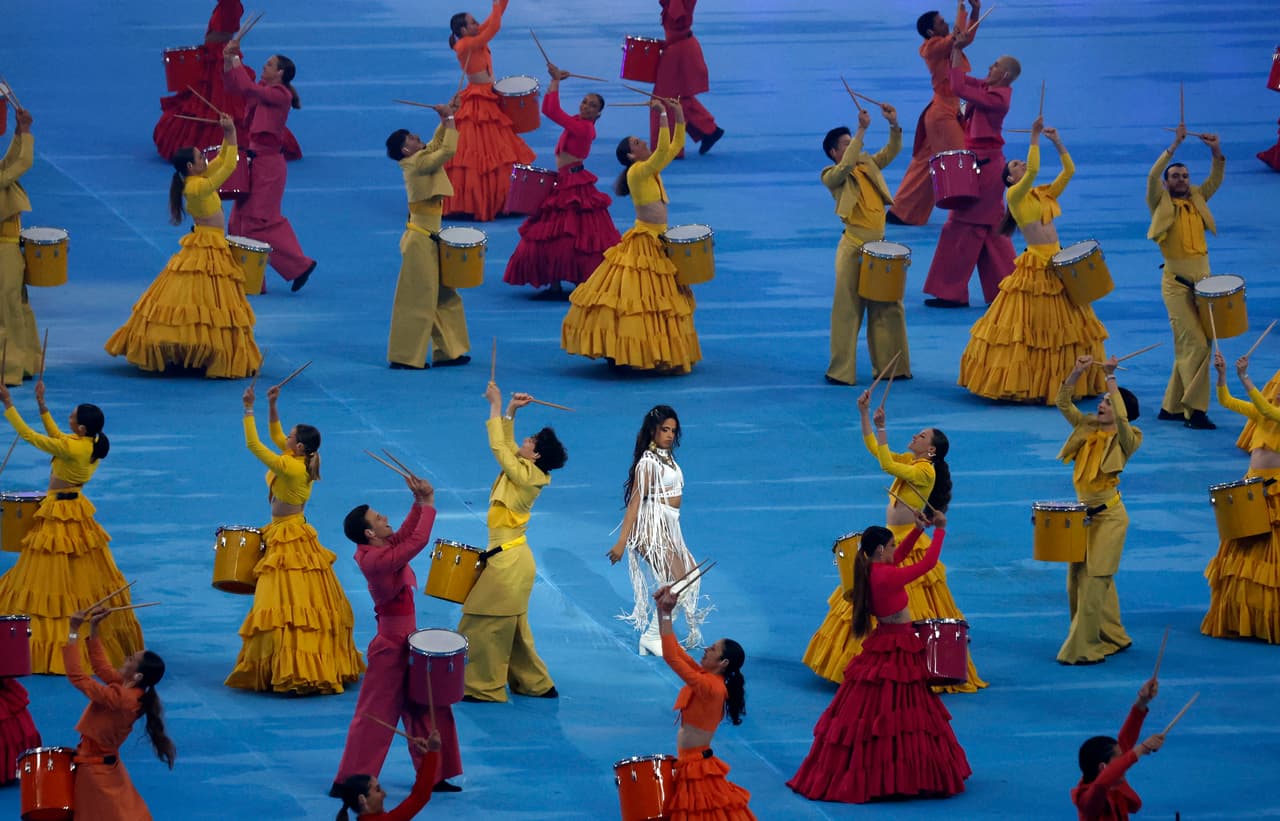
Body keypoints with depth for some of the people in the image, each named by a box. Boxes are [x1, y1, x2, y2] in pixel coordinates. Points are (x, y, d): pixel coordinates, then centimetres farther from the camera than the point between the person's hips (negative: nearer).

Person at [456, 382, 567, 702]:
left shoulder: (525, 476, -20)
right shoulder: (528, 472, 4)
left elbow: (499, 446, -20)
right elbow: (506, 444, 17)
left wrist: (497, 406, -13)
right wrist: (510, 412, 7)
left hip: (509, 563, -10)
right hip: (513, 558, 10)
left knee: (486, 627, -1)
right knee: (514, 628, 19)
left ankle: (486, 687, 6)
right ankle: (535, 683, 26)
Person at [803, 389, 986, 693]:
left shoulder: (926, 471, -18)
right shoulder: (909, 461, 8)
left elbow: (887, 466, -30)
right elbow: (874, 448, 13)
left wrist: (881, 428, -28)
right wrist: (864, 414, 4)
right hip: (891, 542, 9)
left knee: (910, 612, -6)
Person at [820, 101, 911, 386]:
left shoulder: (868, 164, 13)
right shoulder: (831, 176, -5)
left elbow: (891, 151, 6)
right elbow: (846, 165, -24)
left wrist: (894, 125, -11)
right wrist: (862, 129, -26)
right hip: (853, 248, -6)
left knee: (888, 308, 10)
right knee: (847, 309, -3)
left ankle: (890, 366, 20)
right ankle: (841, 371, 3)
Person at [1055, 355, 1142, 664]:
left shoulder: (1123, 439, -11)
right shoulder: (1087, 428, 6)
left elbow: (1121, 417, -32)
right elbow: (1063, 402, 3)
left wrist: (1111, 378, -27)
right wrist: (1077, 372, -11)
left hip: (1108, 515, -8)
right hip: (1084, 512, 8)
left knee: (1093, 581, -8)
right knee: (1077, 579, 13)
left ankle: (1084, 649, -4)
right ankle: (1113, 637, 26)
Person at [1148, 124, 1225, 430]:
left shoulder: (1197, 198, 14)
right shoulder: (1161, 202, 1)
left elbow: (1216, 180, 6)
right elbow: (1152, 177, -14)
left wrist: (1217, 153, -11)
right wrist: (1175, 146, -19)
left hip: (1202, 278, 5)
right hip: (1176, 283, -5)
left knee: (1186, 347, 8)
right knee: (1195, 343, -13)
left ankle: (1172, 406, 17)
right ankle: (1194, 410, -12)